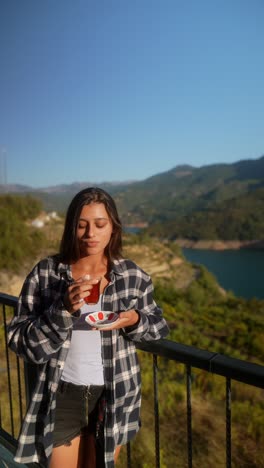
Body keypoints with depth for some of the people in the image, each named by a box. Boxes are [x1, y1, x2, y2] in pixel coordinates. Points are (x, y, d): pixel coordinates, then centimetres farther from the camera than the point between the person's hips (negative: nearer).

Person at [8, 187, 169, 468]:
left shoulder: (133, 276, -9)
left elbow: (159, 325, 4)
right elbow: (21, 344, -12)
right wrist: (63, 309, -28)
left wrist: (134, 320, -18)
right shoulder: (45, 273, -12)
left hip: (114, 396, 1)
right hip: (62, 396, -1)